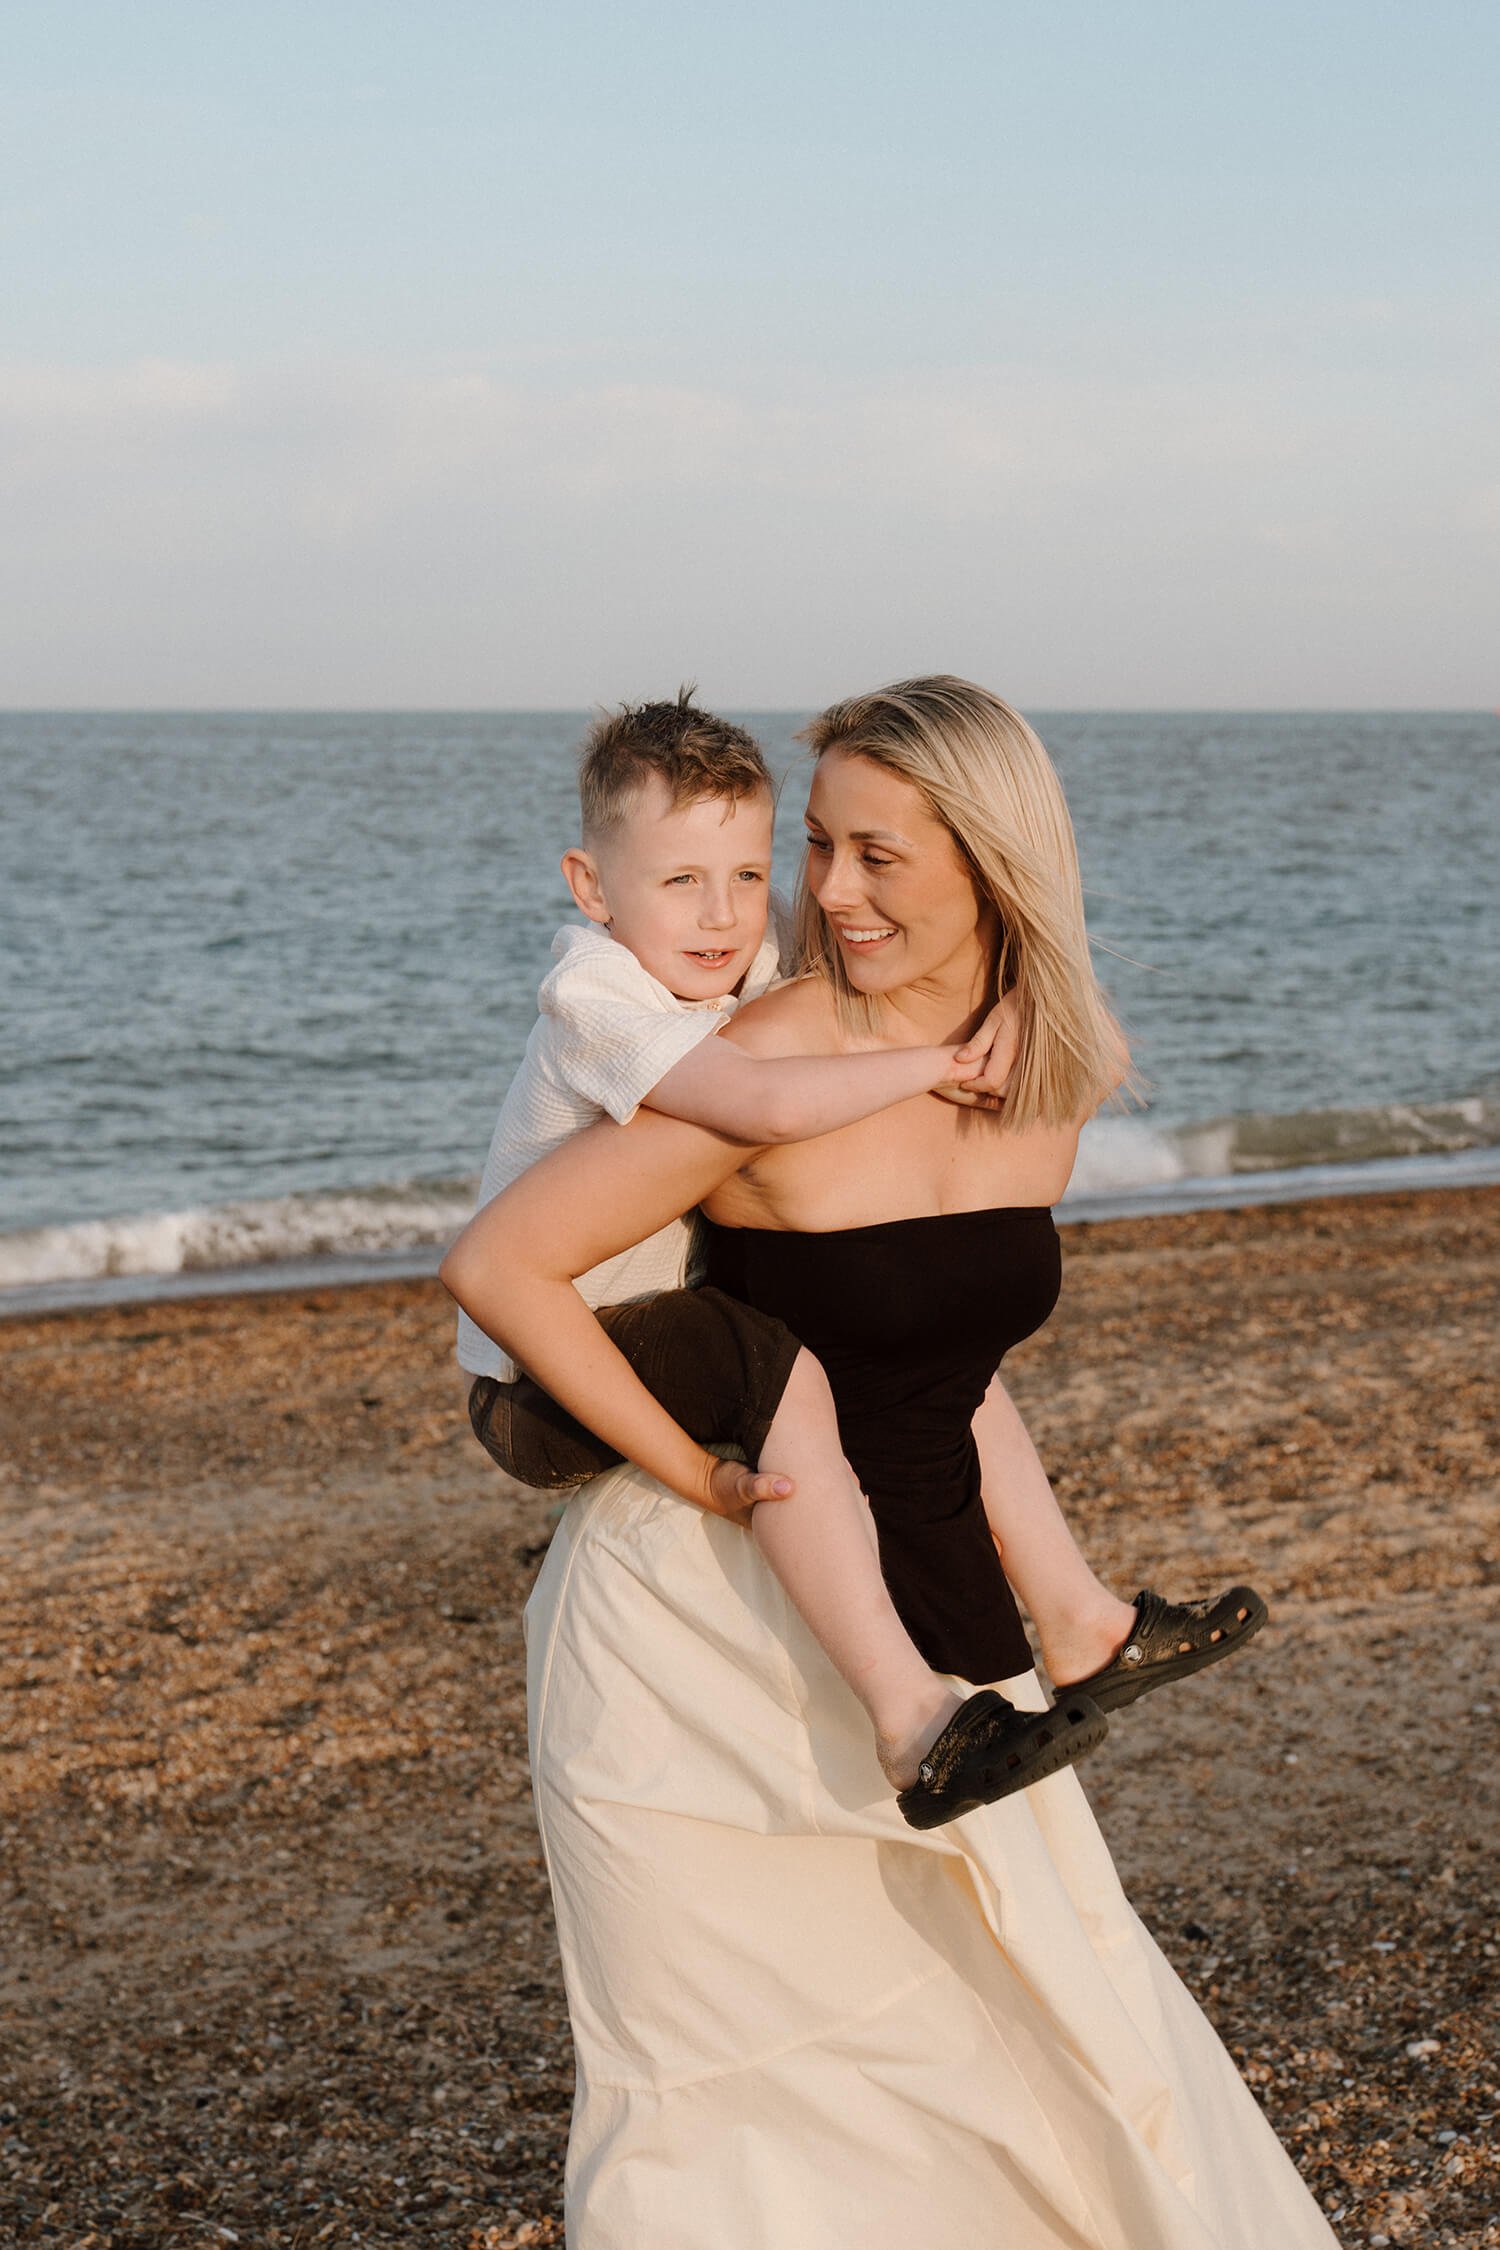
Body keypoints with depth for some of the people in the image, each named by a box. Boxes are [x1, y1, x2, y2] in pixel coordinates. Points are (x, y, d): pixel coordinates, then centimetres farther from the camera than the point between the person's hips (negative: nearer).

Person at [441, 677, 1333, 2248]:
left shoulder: (1051, 1072, -1)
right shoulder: (777, 1061, -21)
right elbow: (497, 1266, -21)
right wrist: (708, 1472, -18)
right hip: (702, 1626, -5)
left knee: (1038, 2008, 13)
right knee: (720, 2062, 7)